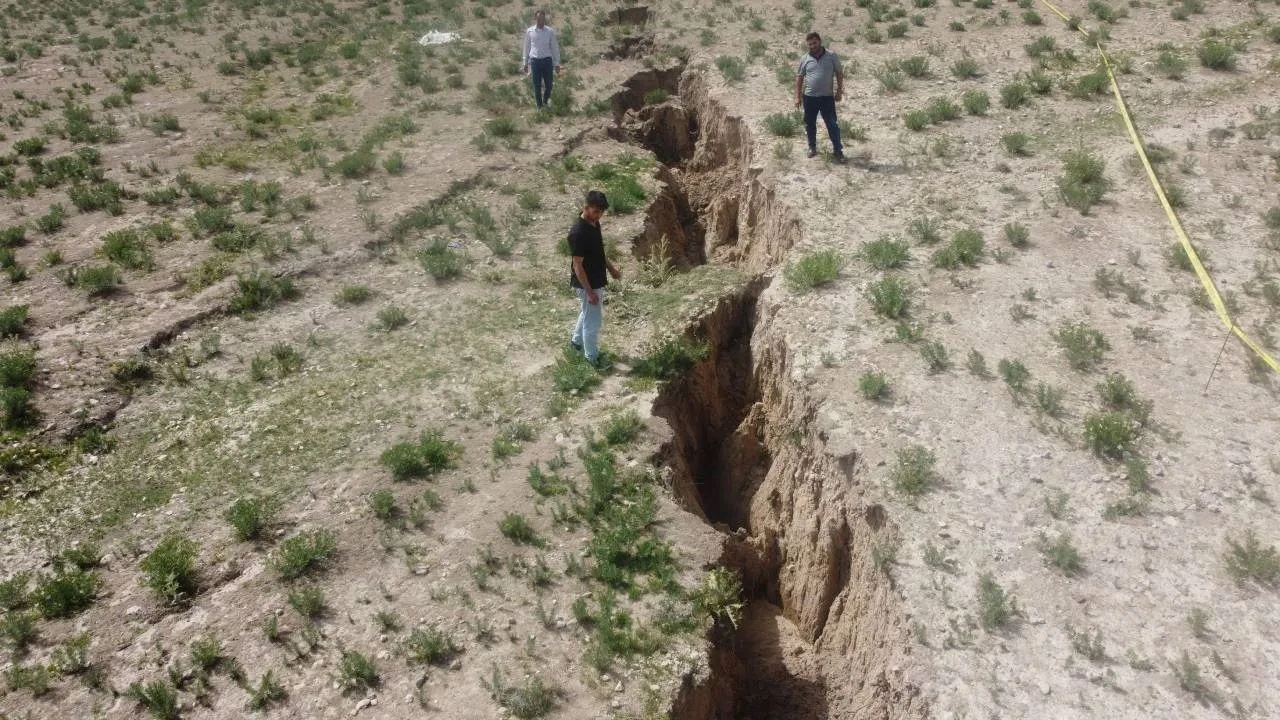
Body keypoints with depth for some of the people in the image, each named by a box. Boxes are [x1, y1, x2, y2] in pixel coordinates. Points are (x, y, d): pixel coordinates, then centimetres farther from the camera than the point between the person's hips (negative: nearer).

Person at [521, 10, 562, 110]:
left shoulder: (550, 31, 1)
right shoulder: (529, 31, 2)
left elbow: (555, 47, 5)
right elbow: (527, 47, 10)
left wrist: (557, 63, 4)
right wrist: (525, 63, 11)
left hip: (547, 60, 0)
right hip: (535, 60, 0)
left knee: (548, 84, 5)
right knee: (537, 86, 4)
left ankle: (545, 102, 30)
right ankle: (540, 106, 16)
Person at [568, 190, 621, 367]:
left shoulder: (594, 223, -1)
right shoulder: (578, 233, -29)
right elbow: (578, 265, -25)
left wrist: (611, 268, 14)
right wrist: (590, 291, -23)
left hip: (597, 280, 9)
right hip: (587, 284, -9)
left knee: (588, 314, 27)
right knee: (593, 320, 6)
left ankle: (576, 340, 48)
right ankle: (592, 356, 24)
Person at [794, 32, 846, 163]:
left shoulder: (831, 56, -2)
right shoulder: (805, 59, 2)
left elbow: (839, 73, 4)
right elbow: (799, 78, 6)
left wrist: (839, 91, -1)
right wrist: (798, 96, 2)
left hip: (827, 97, -2)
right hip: (809, 97, 2)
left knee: (832, 124, -3)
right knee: (810, 124, 10)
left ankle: (838, 150, 2)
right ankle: (812, 147, 27)